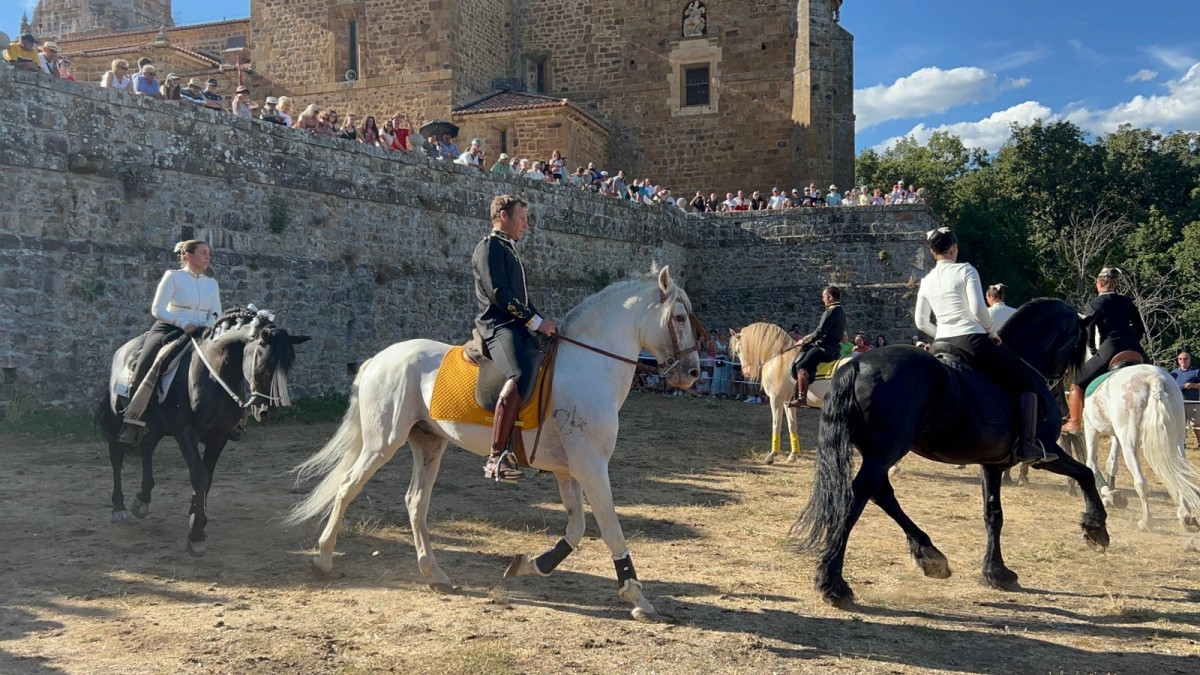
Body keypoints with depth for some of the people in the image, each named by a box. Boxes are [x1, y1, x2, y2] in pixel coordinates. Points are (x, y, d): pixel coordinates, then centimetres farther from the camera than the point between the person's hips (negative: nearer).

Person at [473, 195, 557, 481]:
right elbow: (498, 294, -14)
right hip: (498, 326, -10)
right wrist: (536, 321, -13)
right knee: (521, 375, -34)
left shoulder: (509, 250, 28)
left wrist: (543, 322, 15)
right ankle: (496, 458, -39)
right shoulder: (490, 246, -2)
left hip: (518, 328, 11)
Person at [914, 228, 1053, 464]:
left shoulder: (926, 282, 11)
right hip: (972, 341, -5)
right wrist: (992, 332, 1)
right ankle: (1028, 446, -4)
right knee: (1027, 383, 5)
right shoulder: (965, 270, -5)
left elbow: (921, 322, 11)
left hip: (941, 345, 6)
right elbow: (978, 309, -14)